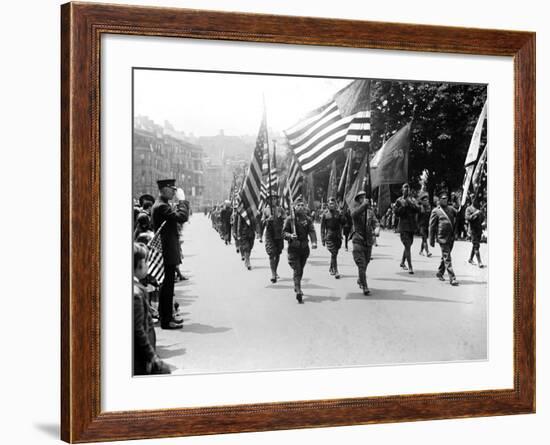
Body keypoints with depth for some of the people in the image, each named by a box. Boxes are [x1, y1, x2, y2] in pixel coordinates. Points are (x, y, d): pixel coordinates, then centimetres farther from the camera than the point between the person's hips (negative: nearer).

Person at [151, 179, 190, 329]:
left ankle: (167, 316, 25)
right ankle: (166, 321, -1)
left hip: (168, 252, 11)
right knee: (167, 287, -6)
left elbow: (177, 216, 18)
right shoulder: (161, 206, -19)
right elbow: (182, 217, -26)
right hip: (168, 253, -11)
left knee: (167, 286, 16)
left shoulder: (162, 205, 15)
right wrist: (182, 200, -17)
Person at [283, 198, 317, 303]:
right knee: (297, 270, -12)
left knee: (301, 269, 16)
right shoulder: (290, 219, -2)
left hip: (304, 248, 3)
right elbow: (284, 232, -1)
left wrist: (314, 242, -25)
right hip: (293, 248, -3)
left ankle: (297, 286, 38)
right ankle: (298, 292, -18)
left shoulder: (308, 219, 4)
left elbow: (312, 231, -8)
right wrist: (290, 236, -23)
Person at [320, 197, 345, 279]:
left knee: (335, 253, 10)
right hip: (329, 235, -3)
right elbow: (322, 227, 3)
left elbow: (343, 222, 7)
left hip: (338, 235, 3)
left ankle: (331, 269, 30)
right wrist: (322, 239, 0)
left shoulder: (338, 212, 9)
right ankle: (335, 272, -14)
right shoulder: (325, 214, 2)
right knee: (333, 253, -13)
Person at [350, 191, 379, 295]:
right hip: (358, 240, -5)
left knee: (365, 263, 17)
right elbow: (354, 214, -26)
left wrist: (376, 229, -20)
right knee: (361, 264, -12)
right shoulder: (355, 209, -2)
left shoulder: (370, 211, 10)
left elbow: (375, 223, 1)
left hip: (369, 241, 5)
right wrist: (364, 205, -32)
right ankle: (364, 287, -12)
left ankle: (360, 280, 40)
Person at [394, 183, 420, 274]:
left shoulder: (413, 200, 12)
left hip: (412, 227, 5)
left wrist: (411, 203, -15)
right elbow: (396, 212, -6)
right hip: (404, 226, -5)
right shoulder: (399, 201, 0)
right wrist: (403, 206, -17)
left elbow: (418, 209, -3)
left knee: (408, 245, 16)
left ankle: (402, 262, 36)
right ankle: (410, 267, -17)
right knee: (407, 246, -13)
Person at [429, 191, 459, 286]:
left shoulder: (451, 209, 13)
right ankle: (452, 278, -8)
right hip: (442, 238, -6)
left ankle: (440, 273, 35)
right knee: (447, 258, -7)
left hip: (451, 237, 6)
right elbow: (432, 227, -1)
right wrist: (432, 240, -1)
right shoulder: (436, 211, -2)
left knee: (445, 257, 17)